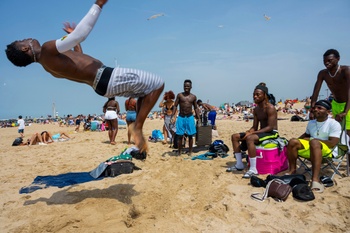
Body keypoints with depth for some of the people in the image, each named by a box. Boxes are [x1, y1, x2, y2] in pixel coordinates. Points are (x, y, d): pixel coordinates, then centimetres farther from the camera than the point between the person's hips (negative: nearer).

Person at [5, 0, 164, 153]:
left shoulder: (48, 63, 16)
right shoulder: (47, 50, -15)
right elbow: (79, 35, -27)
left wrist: (73, 36, 38)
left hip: (102, 82, 10)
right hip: (106, 78, -10)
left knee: (144, 90, 25)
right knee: (157, 84, -6)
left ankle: (137, 128, 16)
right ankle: (138, 127, -9)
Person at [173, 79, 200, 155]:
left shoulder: (193, 97, 5)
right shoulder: (179, 95, 0)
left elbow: (195, 108, 10)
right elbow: (175, 106, 1)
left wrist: (198, 117, 3)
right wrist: (173, 116, -9)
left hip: (190, 117, 1)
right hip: (181, 117, -1)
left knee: (190, 136, 6)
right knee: (180, 136, 2)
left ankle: (190, 151, 17)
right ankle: (179, 151, 13)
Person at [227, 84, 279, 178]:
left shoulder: (270, 108, -15)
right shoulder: (256, 109, 10)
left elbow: (270, 127, -23)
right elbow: (254, 127, 11)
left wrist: (252, 133, -27)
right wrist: (248, 132, -13)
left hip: (272, 133, -9)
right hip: (261, 132, 9)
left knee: (250, 138, -37)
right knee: (235, 136, 1)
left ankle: (253, 169, -31)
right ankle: (239, 164, 7)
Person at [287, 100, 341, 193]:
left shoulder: (334, 124, -5)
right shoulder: (311, 123, 15)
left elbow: (332, 143, -16)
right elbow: (306, 135, 32)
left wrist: (312, 139, -12)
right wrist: (297, 140, 11)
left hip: (327, 150, -6)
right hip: (310, 148, 6)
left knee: (314, 142, -39)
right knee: (293, 141, -15)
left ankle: (315, 179, -51)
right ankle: (292, 170, -13)